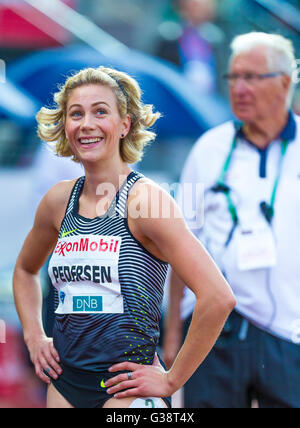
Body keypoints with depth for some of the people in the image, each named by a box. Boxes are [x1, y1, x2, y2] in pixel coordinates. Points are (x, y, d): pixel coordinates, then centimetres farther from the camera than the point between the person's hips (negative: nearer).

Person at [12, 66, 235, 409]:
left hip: (126, 389, -6)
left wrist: (171, 379, -13)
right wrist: (34, 338, 14)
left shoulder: (144, 199, -12)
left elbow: (218, 298, -20)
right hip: (64, 383, 6)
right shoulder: (59, 200, 6)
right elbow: (25, 270, 28)